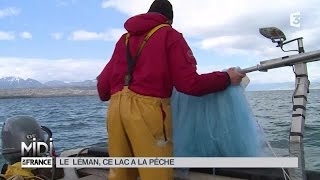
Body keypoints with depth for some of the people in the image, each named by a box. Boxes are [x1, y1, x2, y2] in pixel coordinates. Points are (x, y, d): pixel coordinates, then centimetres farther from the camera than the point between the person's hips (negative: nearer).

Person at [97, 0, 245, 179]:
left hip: (116, 107, 6)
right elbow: (189, 83, -5)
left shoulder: (125, 38, 22)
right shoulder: (169, 35, 8)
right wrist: (226, 78, 9)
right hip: (147, 108, -5)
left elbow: (103, 85, 18)